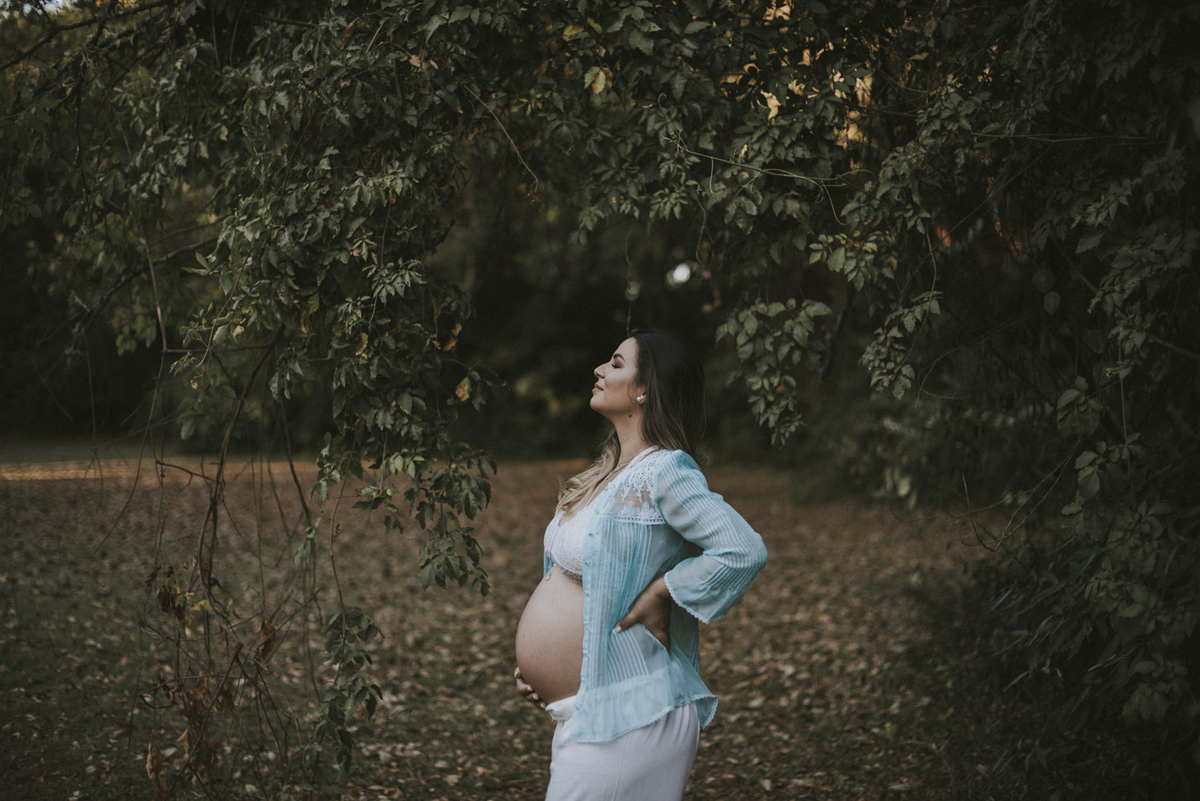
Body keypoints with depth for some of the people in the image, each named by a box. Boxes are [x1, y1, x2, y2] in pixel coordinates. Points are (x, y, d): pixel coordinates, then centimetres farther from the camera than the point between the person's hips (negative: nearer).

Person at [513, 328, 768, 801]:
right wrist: (536, 663, 11)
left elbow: (743, 552, -23)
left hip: (625, 719, -9)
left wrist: (661, 594, -15)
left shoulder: (664, 471, -14)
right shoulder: (610, 474, 13)